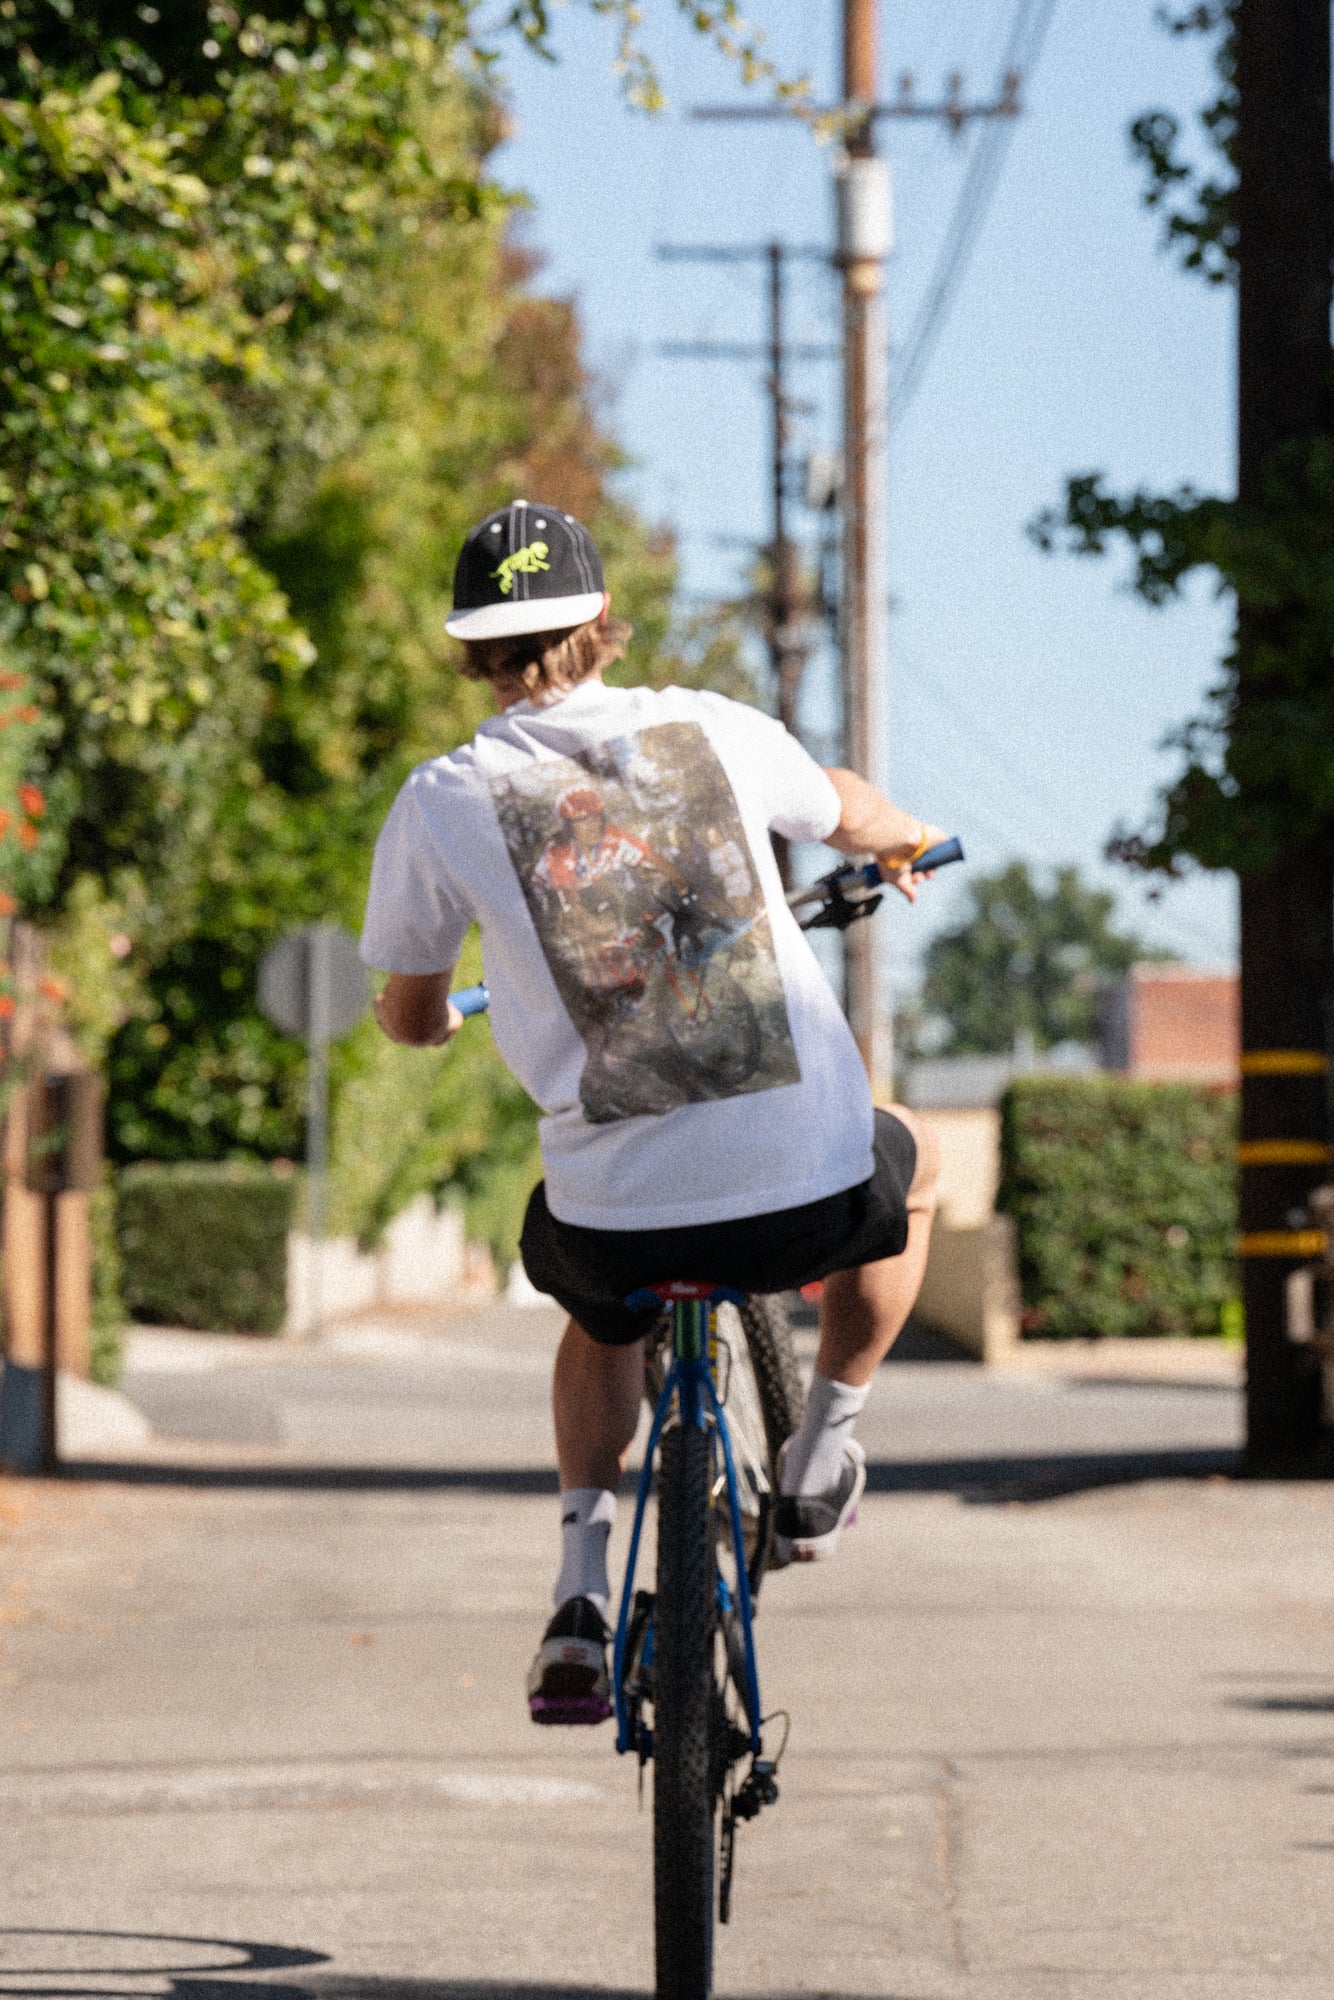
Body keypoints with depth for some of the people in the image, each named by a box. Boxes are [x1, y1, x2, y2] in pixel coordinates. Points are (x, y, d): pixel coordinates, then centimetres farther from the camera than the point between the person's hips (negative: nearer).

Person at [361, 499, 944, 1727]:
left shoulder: (443, 804, -4)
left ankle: (582, 1601, 20)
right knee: (913, 1162, 35)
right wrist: (907, 840, 48)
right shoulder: (709, 729, 1)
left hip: (622, 1213, 0)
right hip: (809, 1188, 0)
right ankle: (820, 1462, 32)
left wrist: (453, 1018, 36)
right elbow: (847, 813, 23)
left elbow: (408, 1018, 10)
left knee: (602, 1311, 36)